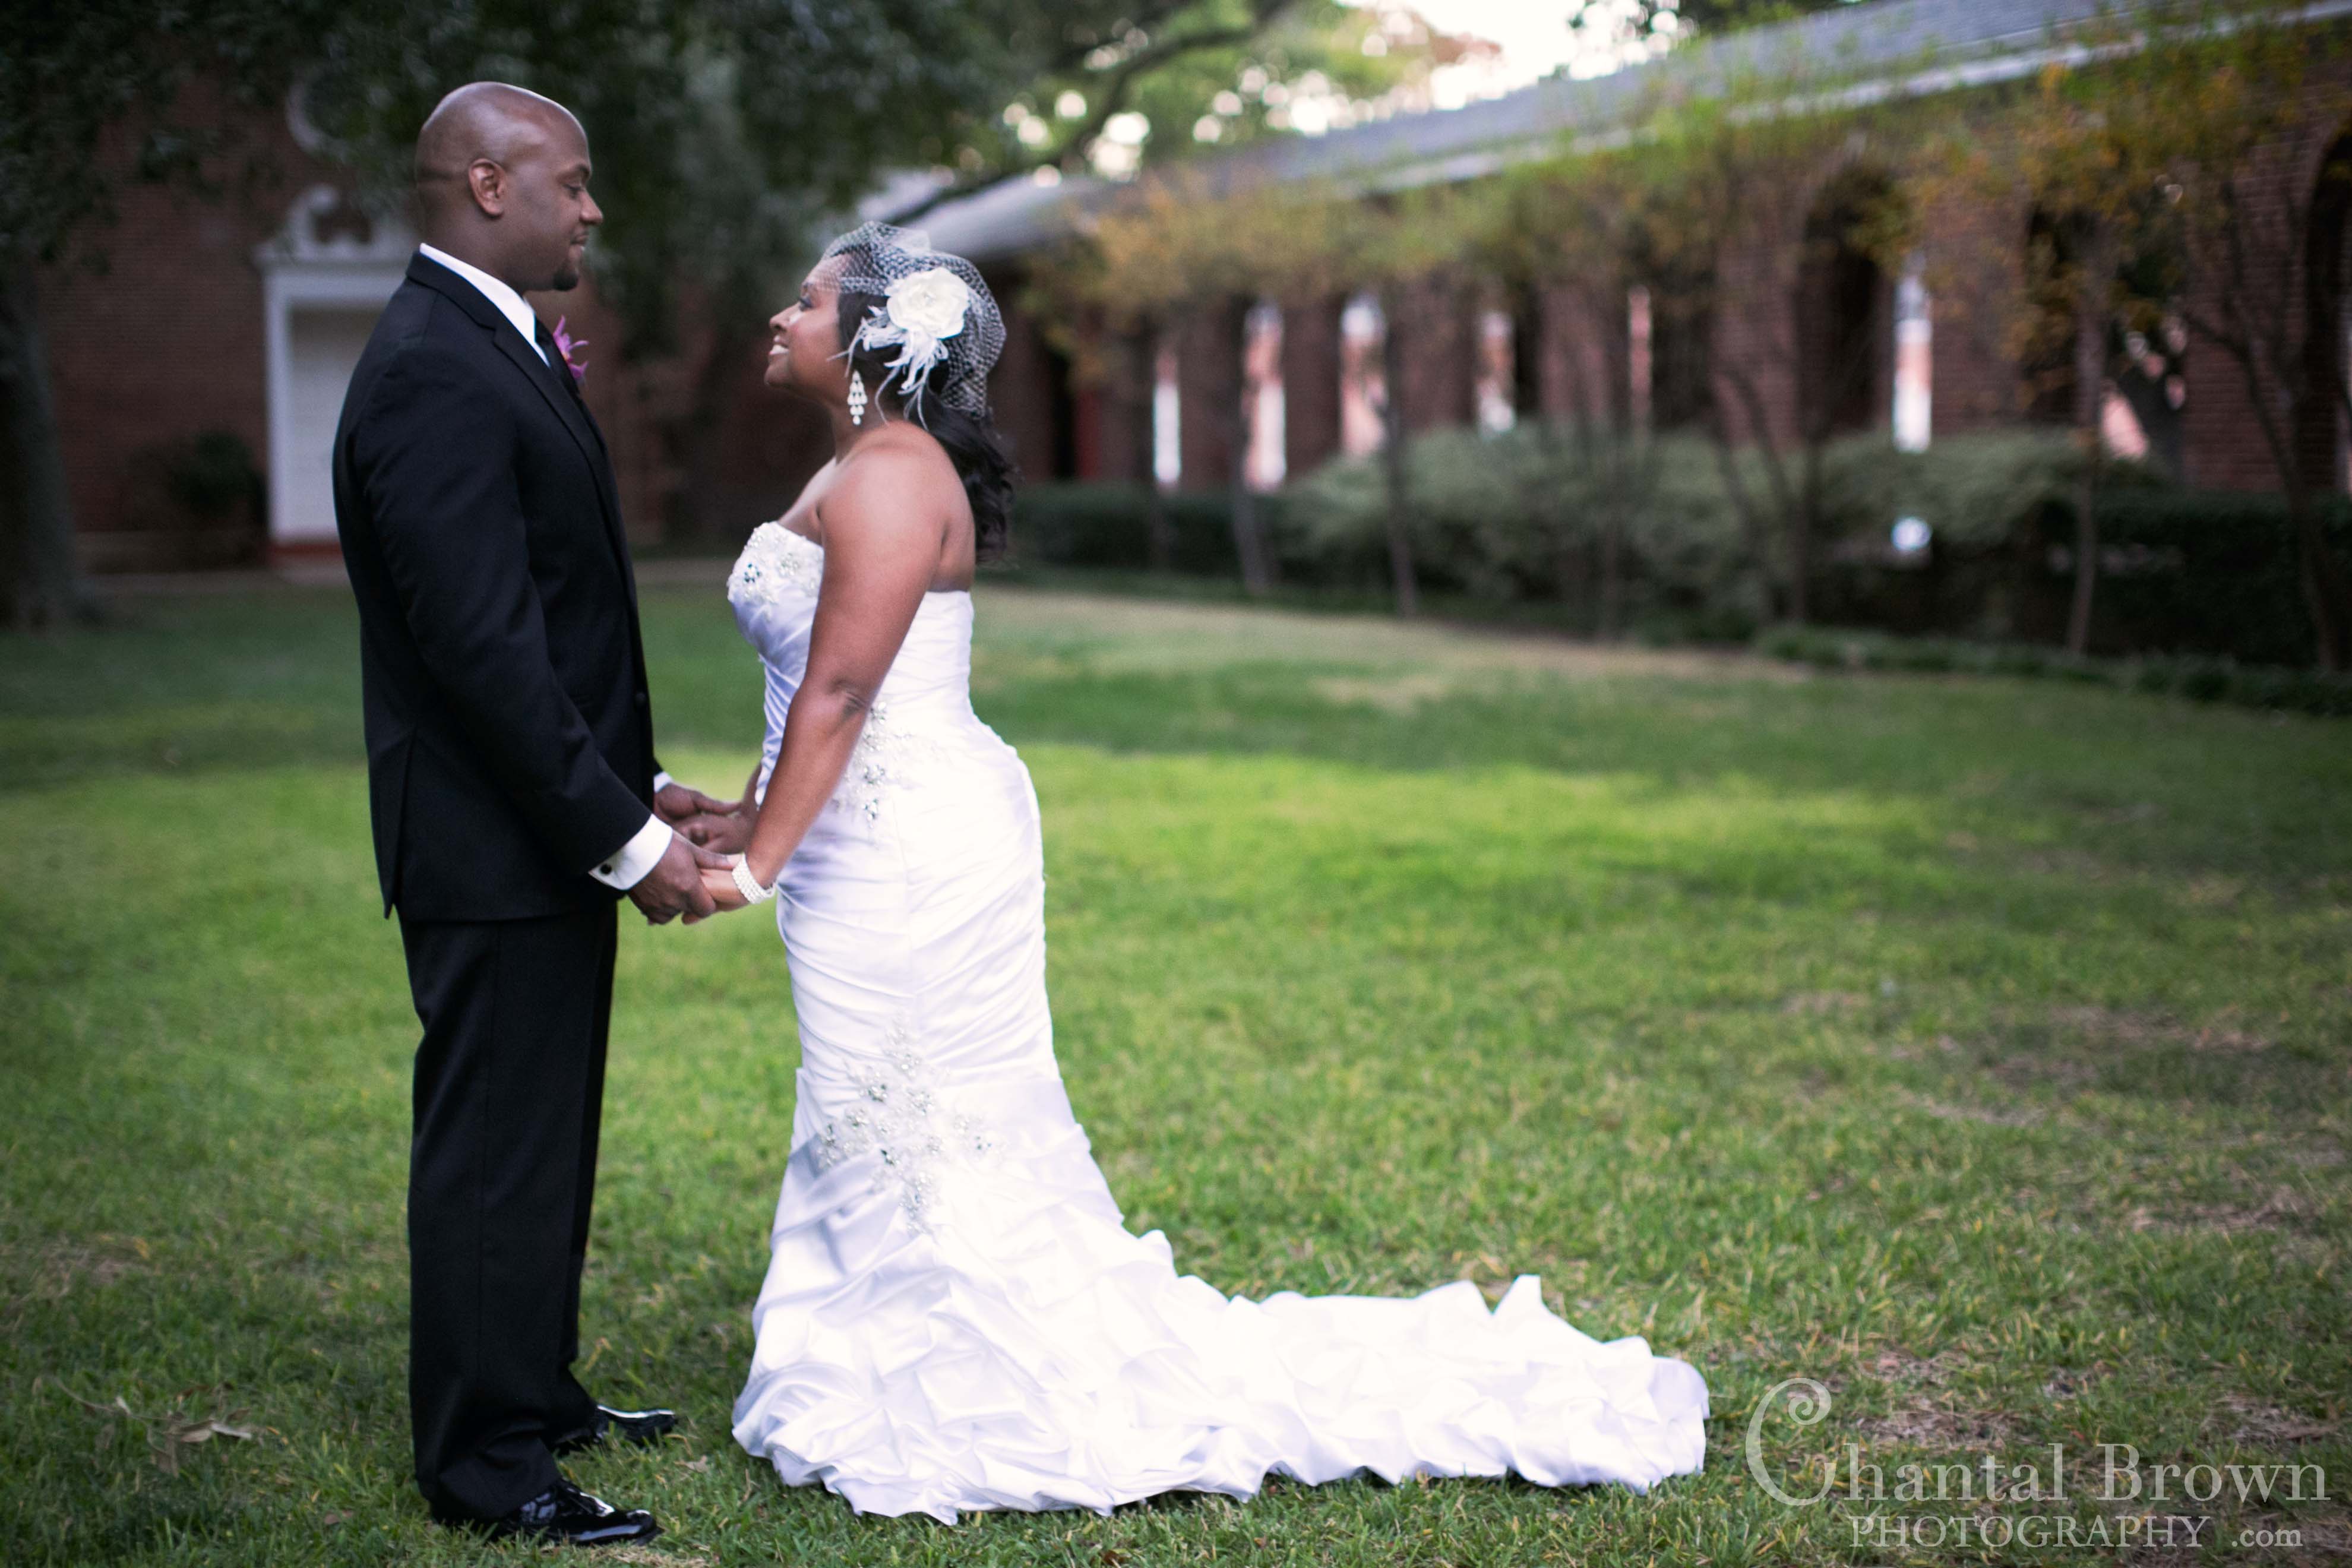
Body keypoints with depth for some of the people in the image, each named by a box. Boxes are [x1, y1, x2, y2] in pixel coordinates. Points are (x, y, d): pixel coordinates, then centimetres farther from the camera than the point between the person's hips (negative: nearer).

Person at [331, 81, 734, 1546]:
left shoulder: (502, 353, 13)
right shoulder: (434, 375, -20)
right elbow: (482, 648, -25)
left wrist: (635, 783, 14)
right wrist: (623, 835, -22)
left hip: (555, 827, 10)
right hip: (496, 847, -10)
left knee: (543, 1135, 20)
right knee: (496, 1148, 1)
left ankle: (535, 1394, 35)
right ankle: (487, 1464, 14)